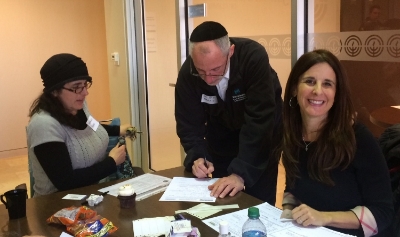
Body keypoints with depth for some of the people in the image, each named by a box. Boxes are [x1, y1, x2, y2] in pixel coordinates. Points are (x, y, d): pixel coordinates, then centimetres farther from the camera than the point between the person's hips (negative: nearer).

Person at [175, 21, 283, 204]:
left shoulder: (253, 57, -34)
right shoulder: (187, 73, -23)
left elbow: (259, 121, -36)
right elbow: (189, 123, -15)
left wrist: (240, 173, -42)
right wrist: (197, 157, -32)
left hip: (261, 134, -2)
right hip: (221, 139, 3)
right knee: (221, 200, 10)